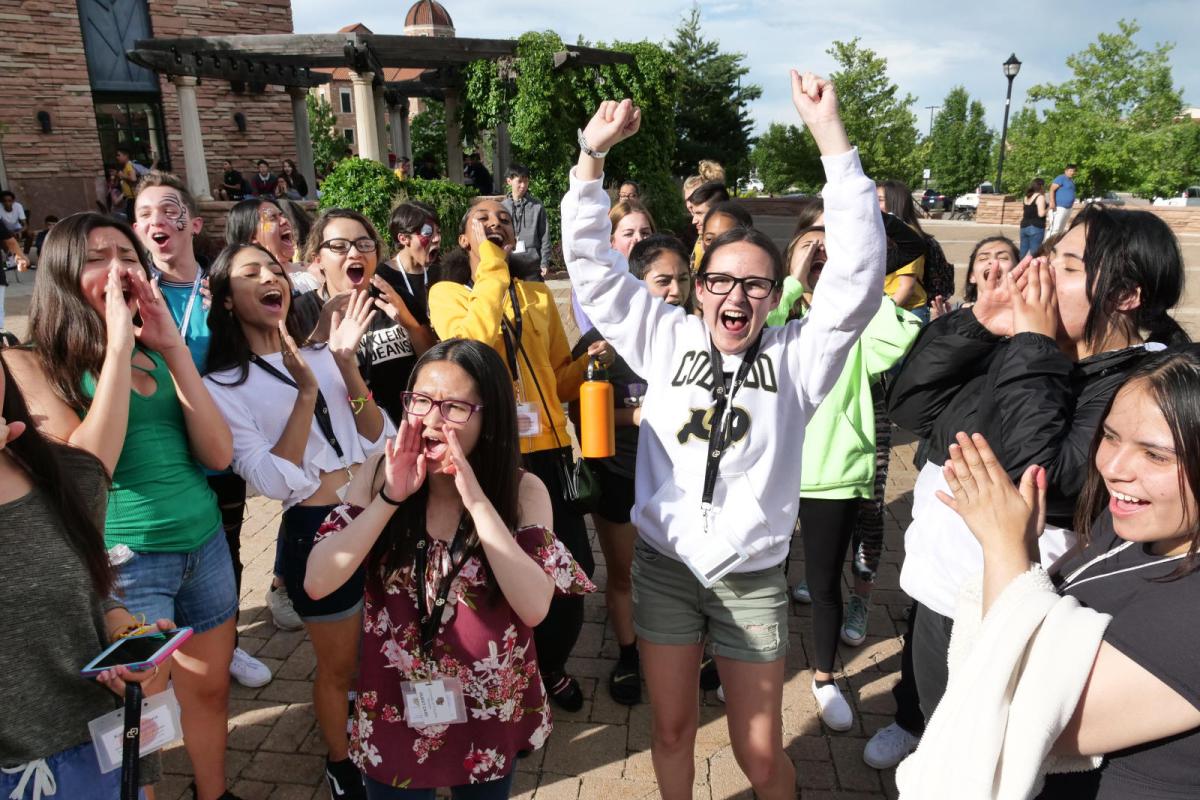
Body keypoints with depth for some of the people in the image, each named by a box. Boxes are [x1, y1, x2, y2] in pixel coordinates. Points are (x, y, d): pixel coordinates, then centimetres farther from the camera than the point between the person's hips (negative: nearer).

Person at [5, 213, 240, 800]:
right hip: (124, 561, -5)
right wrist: (118, 343, -23)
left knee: (210, 689, 19)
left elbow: (218, 454, -6)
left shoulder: (153, 355, 5)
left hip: (205, 543, 5)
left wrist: (172, 347, -12)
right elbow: (87, 467, -25)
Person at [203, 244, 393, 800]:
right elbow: (275, 483, -18)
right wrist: (305, 393, -23)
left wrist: (347, 366, -14)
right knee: (340, 666, 12)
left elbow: (378, 441, -1)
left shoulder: (320, 358, 6)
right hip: (317, 532, -5)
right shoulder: (221, 386, -9)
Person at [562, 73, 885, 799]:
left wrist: (831, 135, -22)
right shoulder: (667, 339, -1)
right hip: (664, 565, 2)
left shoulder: (797, 356, -6)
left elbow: (858, 274, -17)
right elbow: (592, 264, -3)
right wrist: (593, 156, -13)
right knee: (672, 729, 18)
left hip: (753, 575, -1)